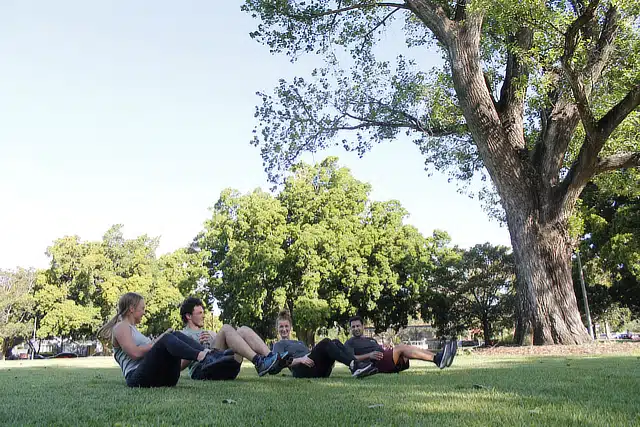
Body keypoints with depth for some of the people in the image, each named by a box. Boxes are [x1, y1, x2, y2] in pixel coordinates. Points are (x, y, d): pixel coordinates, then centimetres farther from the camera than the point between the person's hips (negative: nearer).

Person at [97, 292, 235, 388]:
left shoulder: (132, 329, 32)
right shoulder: (121, 327, 4)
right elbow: (135, 353, -13)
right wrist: (159, 341, -6)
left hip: (160, 378, 8)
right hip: (137, 378, -8)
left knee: (176, 335, -8)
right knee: (167, 339, -26)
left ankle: (209, 355, -29)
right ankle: (203, 358, -48)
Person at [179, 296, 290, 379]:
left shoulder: (210, 334, 37)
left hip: (225, 370, 6)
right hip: (201, 370, -5)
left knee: (243, 330, -12)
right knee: (226, 328, -23)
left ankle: (269, 356, -34)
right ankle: (259, 362, -40)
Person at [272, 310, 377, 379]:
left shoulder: (300, 343, 37)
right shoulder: (279, 345, 17)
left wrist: (331, 358, 7)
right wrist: (300, 359, -19)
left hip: (319, 371, 6)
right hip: (302, 370, -6)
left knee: (335, 343, -16)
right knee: (325, 342, -27)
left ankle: (355, 365, -36)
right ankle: (354, 366, -43)